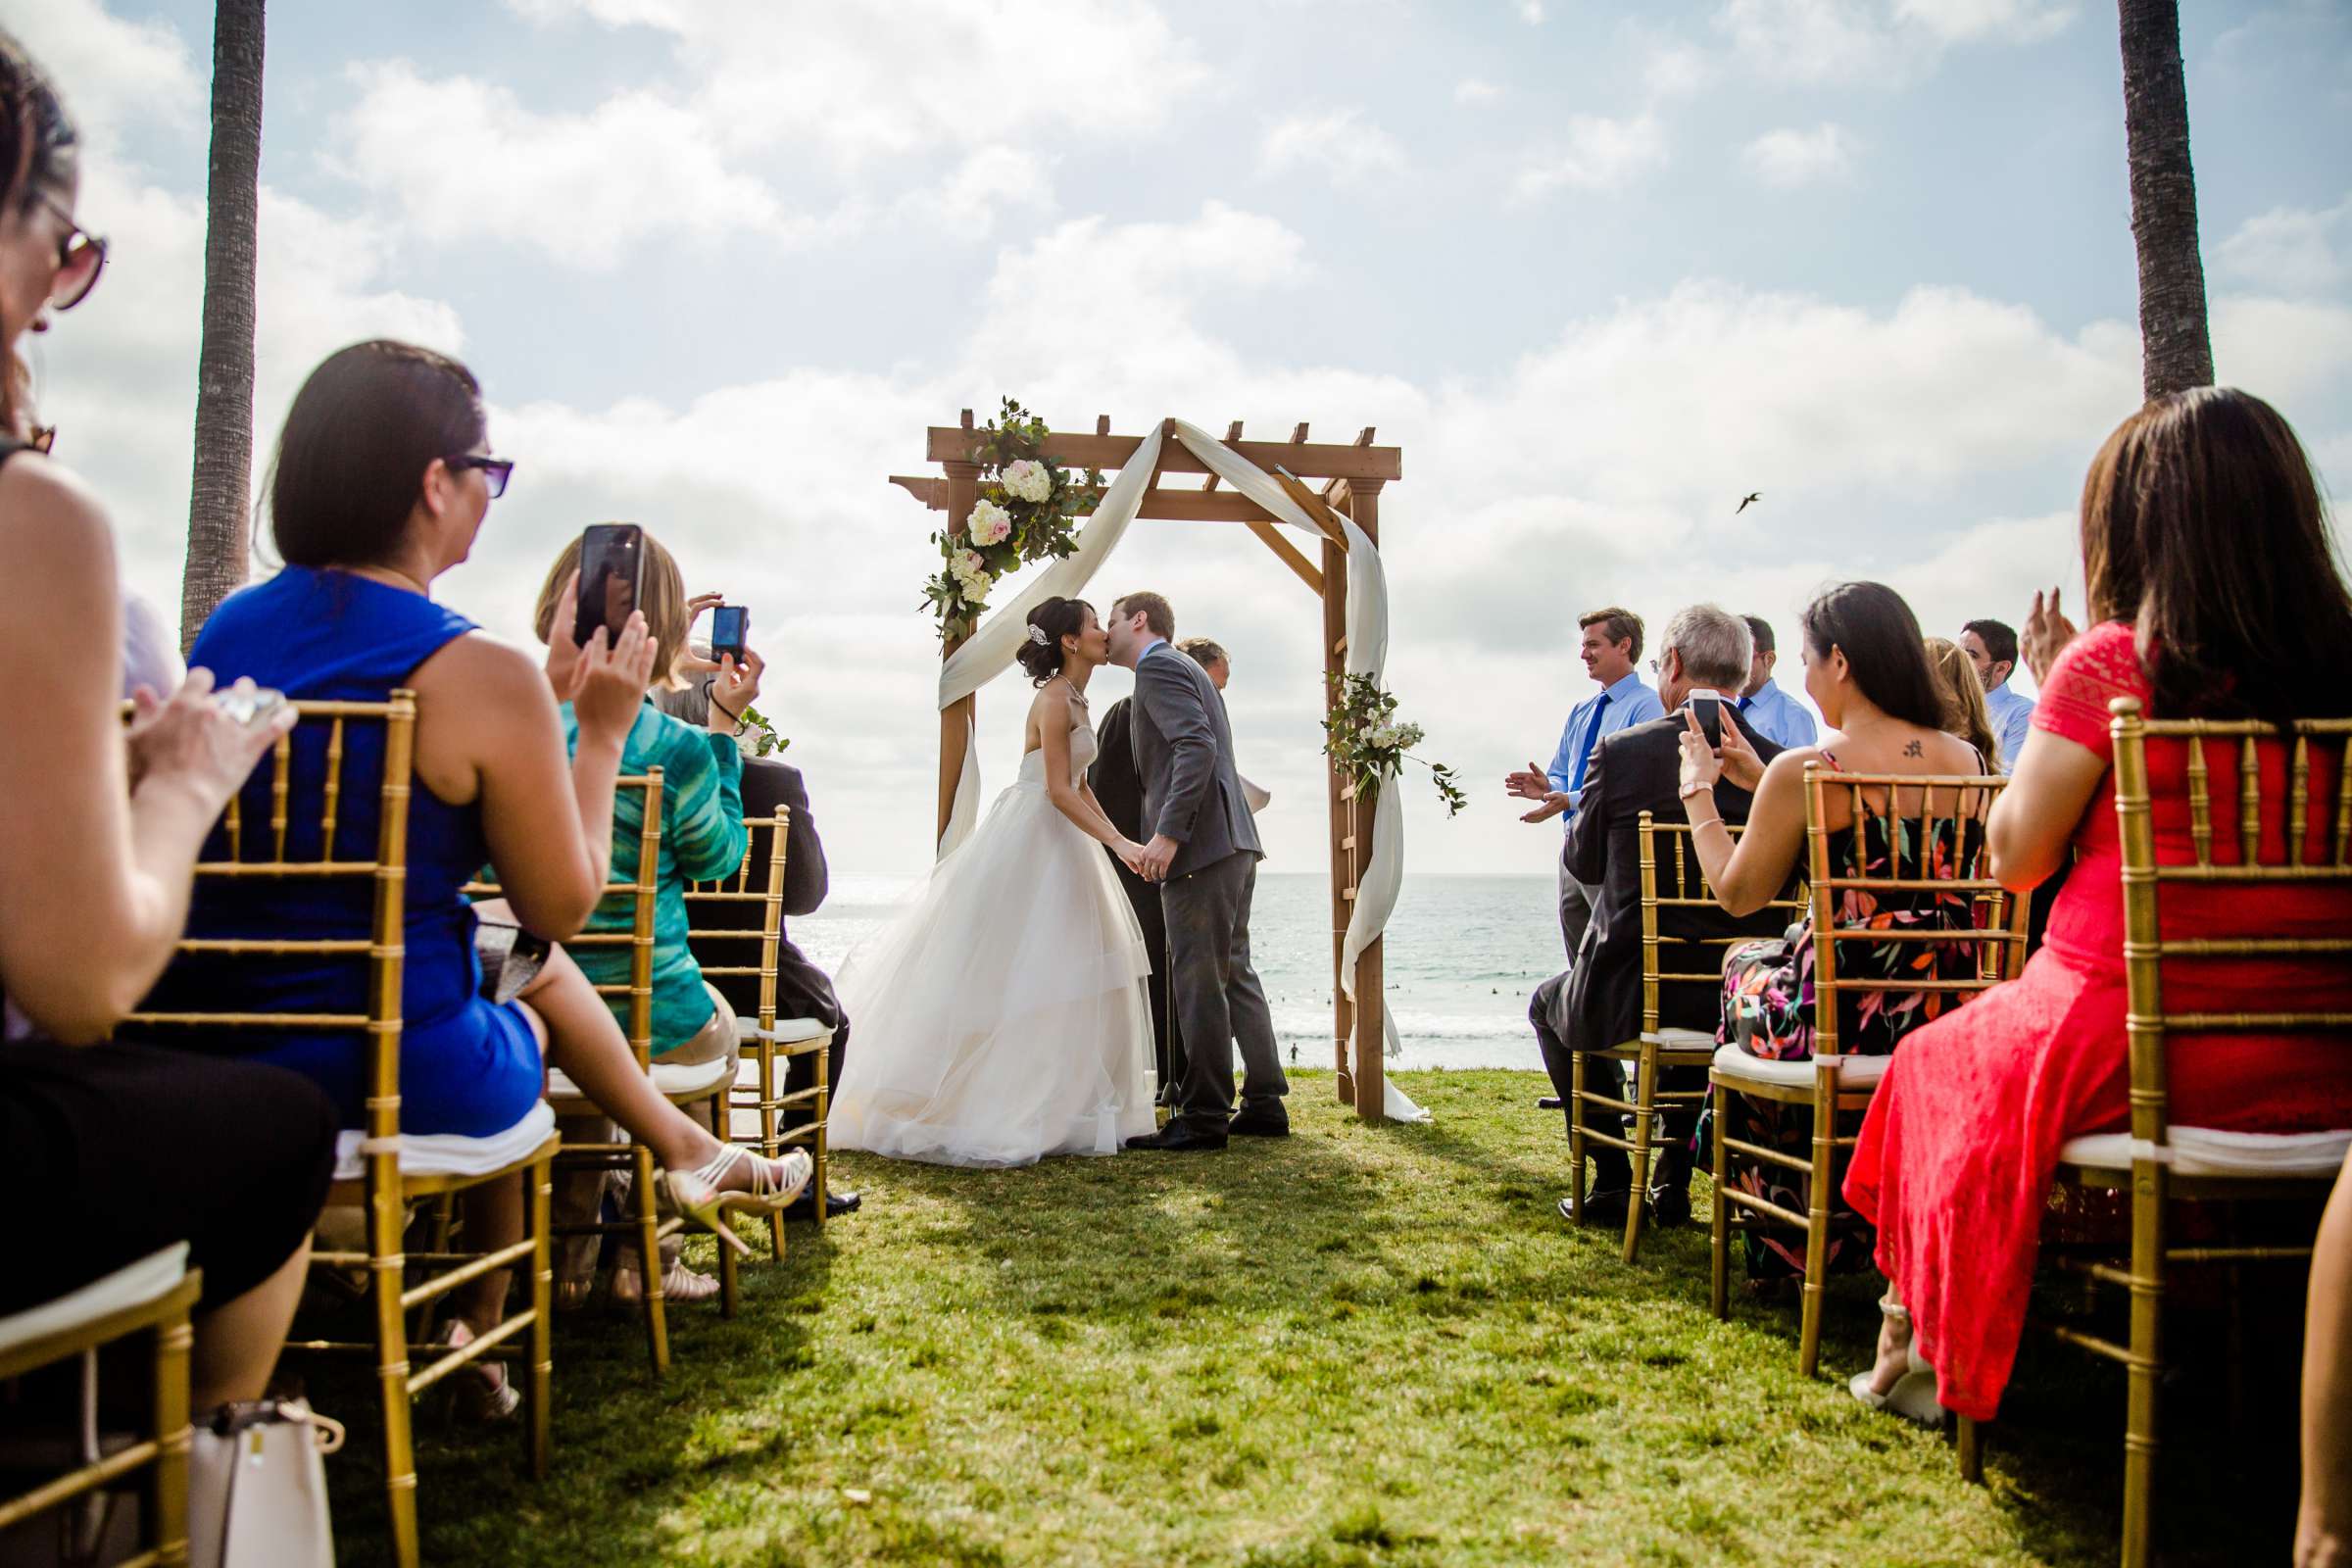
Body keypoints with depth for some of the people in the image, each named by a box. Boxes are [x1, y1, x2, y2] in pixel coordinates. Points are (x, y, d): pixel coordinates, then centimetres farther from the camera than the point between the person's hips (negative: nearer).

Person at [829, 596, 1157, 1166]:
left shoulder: (1075, 699, 15)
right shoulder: (1055, 698, -14)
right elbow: (1058, 791, -20)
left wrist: (1116, 838, 13)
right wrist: (1120, 843, -22)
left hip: (1059, 842, 10)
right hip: (1030, 839, -10)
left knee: (1065, 973, 9)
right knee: (1012, 970, -7)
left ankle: (1059, 1105, 17)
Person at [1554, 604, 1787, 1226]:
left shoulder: (1622, 752, -14)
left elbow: (1584, 863, 0)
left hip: (1628, 995, -3)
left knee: (1553, 1003, 30)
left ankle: (1611, 1182, 26)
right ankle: (1672, 1180, 34)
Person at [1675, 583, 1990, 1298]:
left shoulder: (1803, 771, -13)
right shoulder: (1964, 761, 5)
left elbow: (1737, 893, 0)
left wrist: (1699, 791, 13)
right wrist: (1764, 782, 26)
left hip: (1840, 1024, -6)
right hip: (1950, 1022, 6)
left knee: (1745, 963, 26)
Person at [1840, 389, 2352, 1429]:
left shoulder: (2107, 662, -13)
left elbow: (2016, 857, -6)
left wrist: (2048, 693, 5)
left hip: (2132, 1051, -5)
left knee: (1942, 1062, 23)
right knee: (2000, 1042, 31)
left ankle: (1928, 1347, 35)